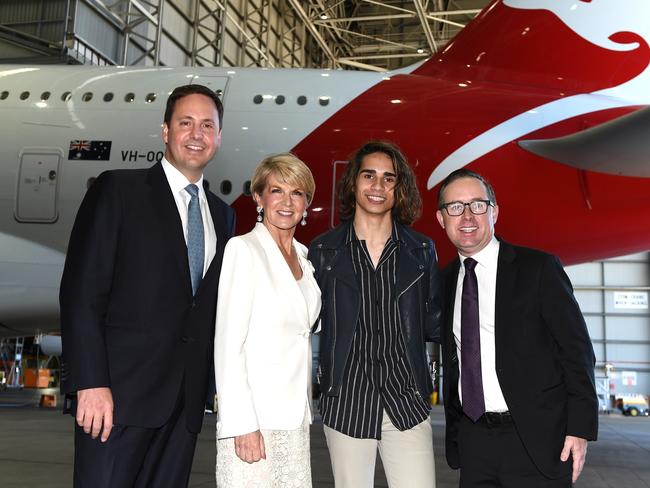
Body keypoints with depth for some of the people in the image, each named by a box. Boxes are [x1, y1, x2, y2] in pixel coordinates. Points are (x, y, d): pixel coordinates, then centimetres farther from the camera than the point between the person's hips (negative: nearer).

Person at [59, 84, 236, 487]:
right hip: (120, 393, -5)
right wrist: (91, 383, -15)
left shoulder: (223, 215, 15)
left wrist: (217, 384, 10)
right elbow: (81, 292, -8)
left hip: (186, 400, 5)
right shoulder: (118, 189, -1)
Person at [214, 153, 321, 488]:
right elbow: (228, 343, -11)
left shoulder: (304, 257, 14)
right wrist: (241, 423, -17)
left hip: (295, 419, 6)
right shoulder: (243, 249, -6)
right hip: (253, 418, -6)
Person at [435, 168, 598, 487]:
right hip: (473, 441, 4)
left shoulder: (538, 268, -6)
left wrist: (580, 429, -11)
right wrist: (454, 431, 12)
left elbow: (576, 350, -6)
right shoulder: (446, 280, 8)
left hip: (536, 439, -4)